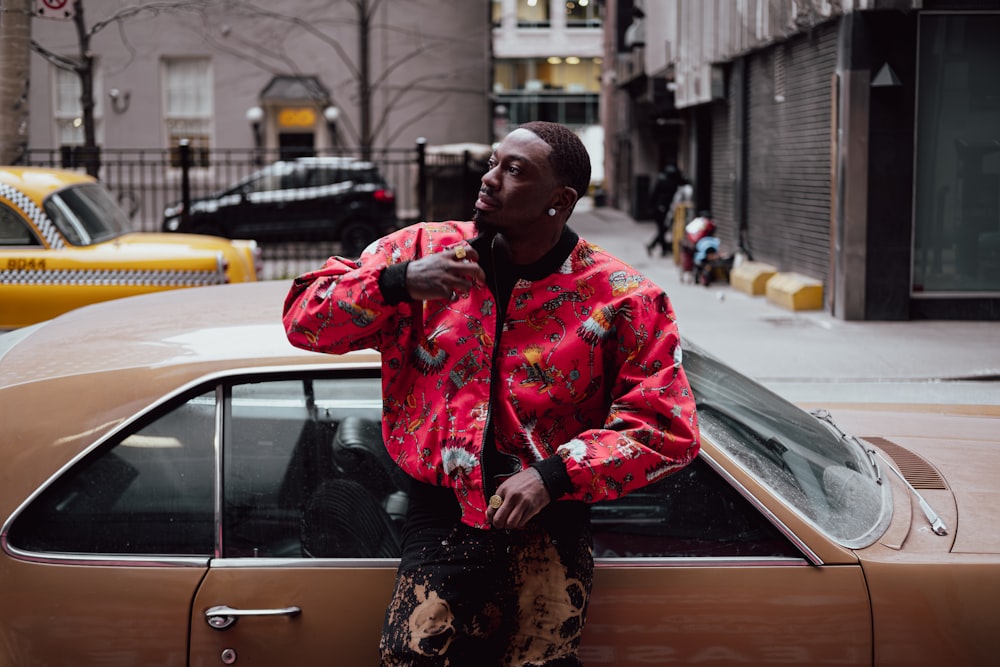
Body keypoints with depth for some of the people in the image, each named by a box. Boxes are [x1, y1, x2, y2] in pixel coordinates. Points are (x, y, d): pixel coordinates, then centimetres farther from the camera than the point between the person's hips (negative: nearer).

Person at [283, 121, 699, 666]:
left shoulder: (620, 299, 0)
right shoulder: (426, 248, 5)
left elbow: (668, 427, -4)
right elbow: (304, 318, 5)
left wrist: (555, 474, -16)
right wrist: (396, 282, -13)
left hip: (547, 521, 0)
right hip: (441, 515, 1)